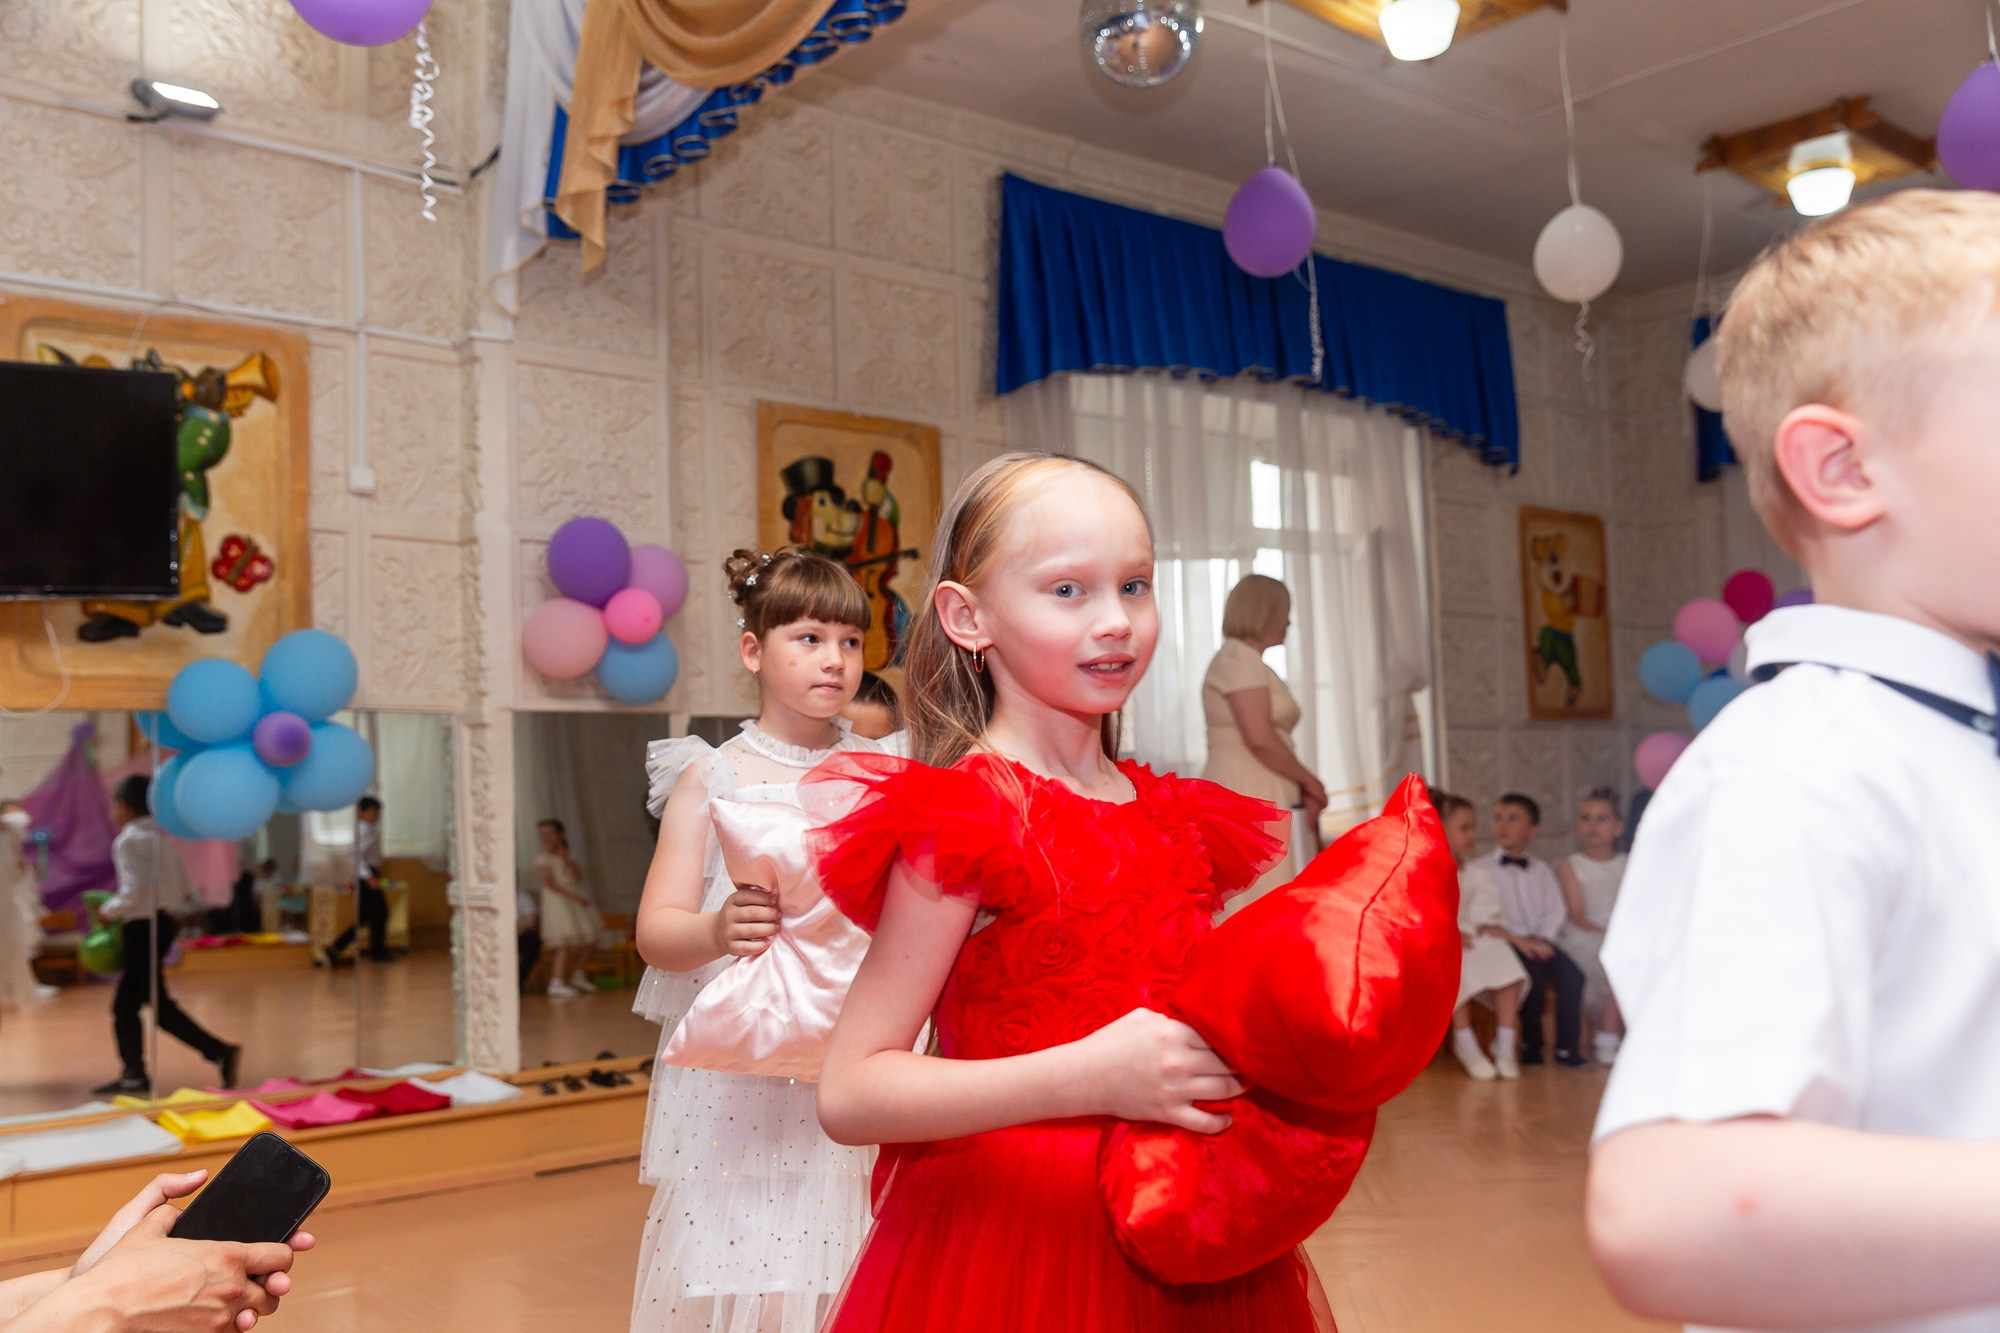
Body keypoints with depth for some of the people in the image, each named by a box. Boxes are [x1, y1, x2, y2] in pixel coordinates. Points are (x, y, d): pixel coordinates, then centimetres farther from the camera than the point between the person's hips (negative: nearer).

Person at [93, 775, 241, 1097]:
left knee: (157, 1003, -6)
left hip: (143, 926, -9)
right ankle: (134, 1074, 17)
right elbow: (183, 887, 13)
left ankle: (220, 1051, -12)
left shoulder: (129, 839, -13)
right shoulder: (160, 835, 13)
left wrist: (108, 910, -7)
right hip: (164, 922, 9)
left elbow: (135, 890, -22)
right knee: (125, 1004, 15)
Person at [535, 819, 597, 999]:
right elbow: (550, 884, -15)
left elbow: (578, 877, -3)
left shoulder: (569, 856, 9)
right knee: (566, 944, -19)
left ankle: (578, 976, 28)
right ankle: (556, 983, -21)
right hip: (557, 903, -7)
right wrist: (575, 896, -19)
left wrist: (565, 859, -13)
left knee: (589, 941, 11)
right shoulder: (542, 859, -7)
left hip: (575, 902, 7)